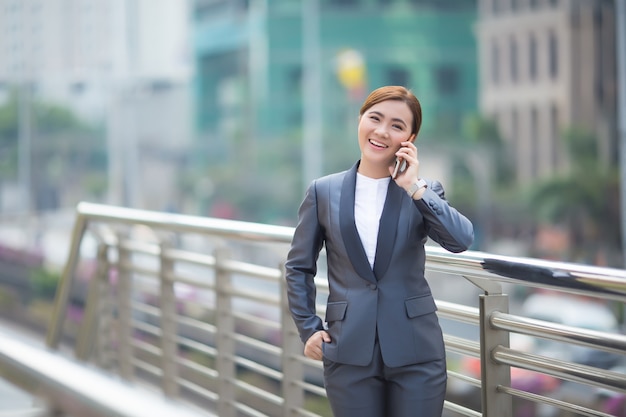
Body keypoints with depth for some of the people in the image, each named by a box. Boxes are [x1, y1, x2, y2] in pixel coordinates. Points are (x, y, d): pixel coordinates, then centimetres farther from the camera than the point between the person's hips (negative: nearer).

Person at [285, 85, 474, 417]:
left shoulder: (425, 191, 4)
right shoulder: (324, 192, 4)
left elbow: (461, 240, -14)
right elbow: (298, 266, 11)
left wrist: (414, 188, -16)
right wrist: (308, 328, 2)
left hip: (415, 350, 0)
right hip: (349, 352, 0)